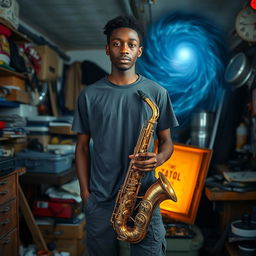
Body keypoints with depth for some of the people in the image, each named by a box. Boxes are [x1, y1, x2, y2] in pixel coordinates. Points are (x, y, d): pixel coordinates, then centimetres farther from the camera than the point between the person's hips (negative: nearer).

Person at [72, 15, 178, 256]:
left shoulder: (157, 93, 0)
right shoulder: (89, 95, 0)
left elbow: (166, 141, 6)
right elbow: (83, 146, 5)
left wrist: (159, 158, -16)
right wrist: (85, 192, -1)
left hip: (144, 194, 0)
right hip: (100, 198, 1)